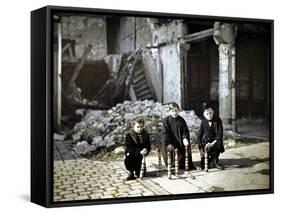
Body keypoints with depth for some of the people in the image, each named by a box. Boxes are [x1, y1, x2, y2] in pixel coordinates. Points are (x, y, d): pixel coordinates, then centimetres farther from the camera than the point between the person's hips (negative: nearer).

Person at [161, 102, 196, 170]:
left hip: (180, 144, 2)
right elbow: (165, 133, -8)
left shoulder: (181, 120, 5)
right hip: (170, 145, -2)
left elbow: (185, 131, 3)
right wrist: (169, 144, -18)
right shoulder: (166, 120, -2)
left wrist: (185, 138, -18)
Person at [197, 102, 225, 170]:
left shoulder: (217, 120, -7)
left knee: (218, 144, -39)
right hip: (206, 141, 0)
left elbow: (220, 133, -14)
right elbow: (200, 135, 1)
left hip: (215, 140, 0)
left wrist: (213, 143, -27)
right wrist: (200, 147, -7)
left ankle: (215, 161, -12)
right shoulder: (203, 122, -3)